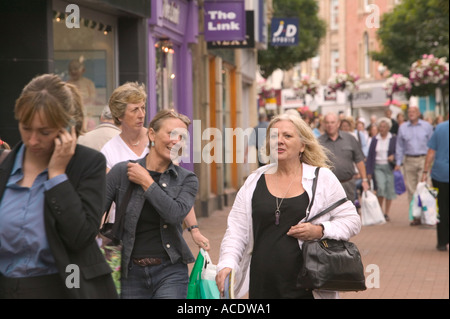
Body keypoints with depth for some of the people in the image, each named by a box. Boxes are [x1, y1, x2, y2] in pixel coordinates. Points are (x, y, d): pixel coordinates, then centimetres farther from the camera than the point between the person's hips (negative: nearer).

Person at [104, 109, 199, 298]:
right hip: (131, 273, 0)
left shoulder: (187, 179, 3)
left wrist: (146, 182, -10)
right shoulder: (122, 172, 0)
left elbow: (176, 214, -16)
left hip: (170, 271, 0)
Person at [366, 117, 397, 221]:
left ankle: (386, 213, 14)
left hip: (389, 166, 0)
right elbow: (370, 156, 7)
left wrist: (393, 156, -19)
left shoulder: (394, 139, 4)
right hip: (378, 167, 0)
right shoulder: (375, 140, 8)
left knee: (389, 189, 1)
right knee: (381, 186, -18)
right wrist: (369, 172, 1)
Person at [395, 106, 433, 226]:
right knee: (411, 190, 1)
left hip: (423, 160, -2)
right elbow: (399, 146, 13)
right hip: (409, 161, 2)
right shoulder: (403, 128, 10)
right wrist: (398, 162, 6)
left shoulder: (427, 126, 6)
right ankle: (416, 216, 7)